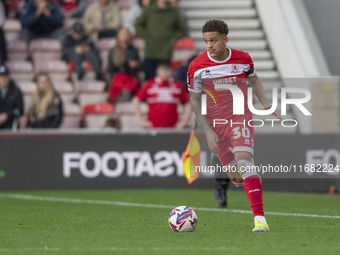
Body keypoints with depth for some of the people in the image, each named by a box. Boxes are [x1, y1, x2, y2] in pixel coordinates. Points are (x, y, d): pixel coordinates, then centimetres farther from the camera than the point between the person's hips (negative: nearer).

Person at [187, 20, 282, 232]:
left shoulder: (242, 59, -4)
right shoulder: (197, 66, -7)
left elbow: (254, 80, 18)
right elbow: (195, 100, 2)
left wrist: (267, 106, 8)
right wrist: (207, 131, -6)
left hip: (241, 117, -1)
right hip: (216, 124, 1)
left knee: (243, 162, -24)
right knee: (235, 176, 2)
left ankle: (260, 218, -28)